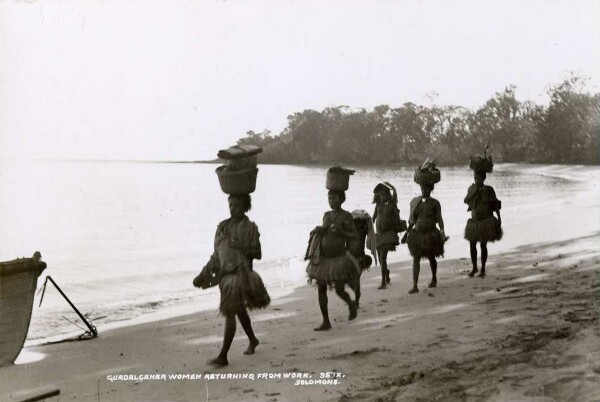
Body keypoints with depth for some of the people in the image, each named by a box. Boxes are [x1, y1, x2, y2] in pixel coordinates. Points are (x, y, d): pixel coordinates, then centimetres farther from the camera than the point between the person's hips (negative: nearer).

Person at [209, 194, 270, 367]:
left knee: (230, 314, -11)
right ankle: (253, 340, 45)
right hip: (225, 273, 7)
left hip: (240, 273, -7)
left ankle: (223, 356, -9)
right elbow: (217, 251, 16)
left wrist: (240, 247, -21)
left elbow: (258, 254, -8)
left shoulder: (250, 227, -6)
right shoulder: (222, 226, 10)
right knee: (239, 311, 22)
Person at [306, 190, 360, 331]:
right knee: (321, 289, 2)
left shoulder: (346, 216, -6)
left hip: (338, 258, -5)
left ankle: (352, 305, 33)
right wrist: (318, 231, -1)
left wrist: (341, 231, -21)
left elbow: (354, 236, -5)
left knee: (339, 290, -1)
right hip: (323, 257, 5)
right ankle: (326, 321, 10)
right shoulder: (326, 215, 10)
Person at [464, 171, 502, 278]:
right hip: (474, 221, 3)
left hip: (486, 221, -3)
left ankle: (483, 269, 10)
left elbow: (496, 204, -1)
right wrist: (474, 191, -19)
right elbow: (466, 201, -9)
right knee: (472, 245, 3)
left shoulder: (489, 189, -6)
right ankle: (474, 267, 21)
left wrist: (499, 218, -6)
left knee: (483, 245, -2)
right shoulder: (472, 188, 0)